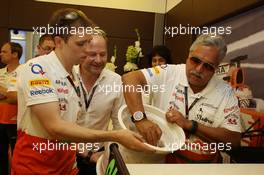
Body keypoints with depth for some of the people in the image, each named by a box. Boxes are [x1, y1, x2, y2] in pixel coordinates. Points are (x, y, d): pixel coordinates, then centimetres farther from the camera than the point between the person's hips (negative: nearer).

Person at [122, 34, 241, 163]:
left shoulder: (226, 93, -5)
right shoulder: (168, 73, -8)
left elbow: (234, 140, -8)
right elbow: (130, 78, -19)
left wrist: (190, 124, -18)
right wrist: (141, 119, -32)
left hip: (202, 162, 2)